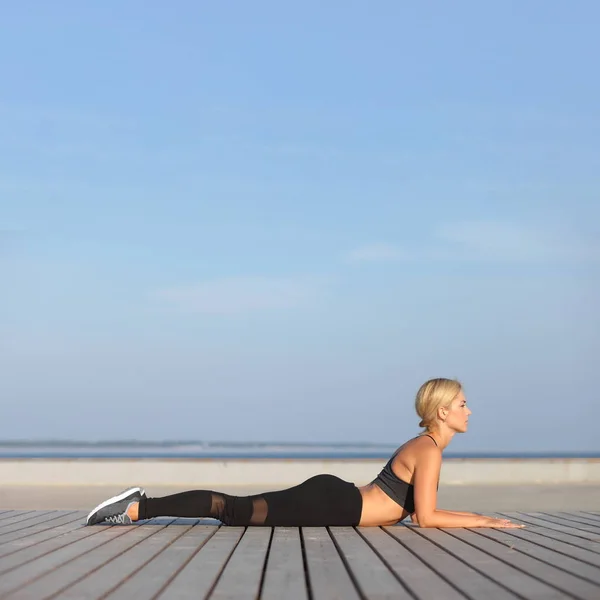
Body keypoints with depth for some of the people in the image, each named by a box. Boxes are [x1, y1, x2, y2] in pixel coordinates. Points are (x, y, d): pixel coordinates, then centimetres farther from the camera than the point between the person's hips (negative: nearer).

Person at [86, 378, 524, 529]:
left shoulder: (426, 445, 17)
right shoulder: (430, 450, -12)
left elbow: (418, 509, 27)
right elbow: (426, 517, -18)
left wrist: (471, 517, 21)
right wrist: (482, 522, -11)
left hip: (332, 498, 8)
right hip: (330, 505, -8)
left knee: (239, 511, 11)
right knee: (235, 509, -11)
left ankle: (140, 506, 13)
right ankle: (137, 509, -13)